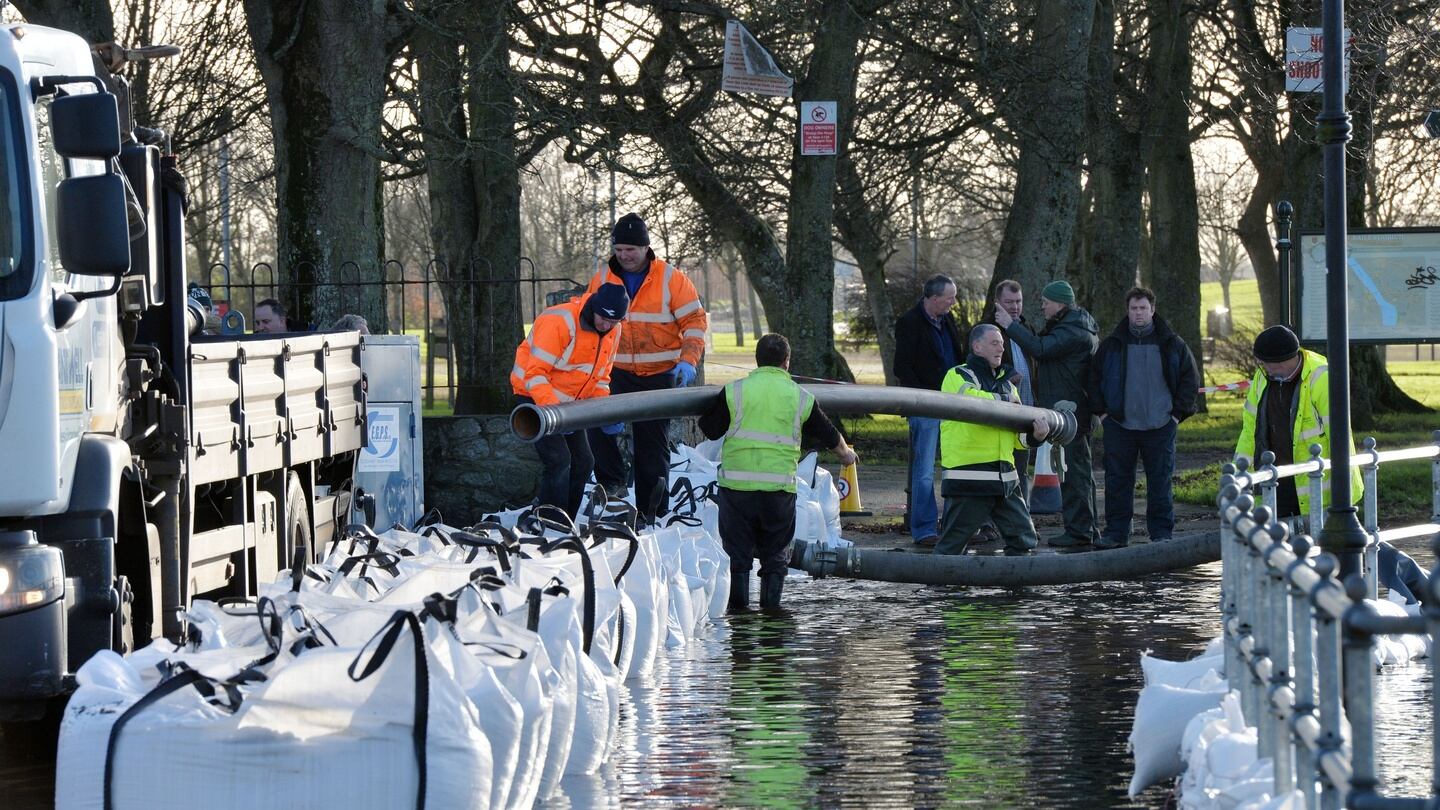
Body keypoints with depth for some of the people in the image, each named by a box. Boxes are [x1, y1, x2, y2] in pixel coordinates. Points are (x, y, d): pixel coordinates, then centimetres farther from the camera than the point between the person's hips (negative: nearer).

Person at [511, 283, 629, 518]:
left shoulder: (613, 332, -2)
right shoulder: (559, 322, -28)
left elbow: (601, 374, 11)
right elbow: (535, 373, -30)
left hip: (569, 402, 8)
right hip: (536, 398, -8)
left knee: (583, 462, 6)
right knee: (558, 459, -19)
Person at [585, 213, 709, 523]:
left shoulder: (672, 280, -5)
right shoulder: (602, 280, 3)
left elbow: (695, 321, -3)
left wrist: (687, 361, -17)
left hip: (660, 374, -1)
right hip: (618, 372, 1)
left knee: (653, 444, 5)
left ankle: (652, 512, 12)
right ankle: (611, 481, -11)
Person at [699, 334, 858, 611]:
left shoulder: (735, 391, 2)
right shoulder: (801, 397, 8)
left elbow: (709, 430, 8)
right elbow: (829, 435, 21)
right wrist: (846, 454, 43)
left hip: (737, 483, -1)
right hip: (780, 488, 1)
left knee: (738, 554, 7)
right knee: (775, 556, 13)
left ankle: (738, 610, 7)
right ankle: (770, 610, 11)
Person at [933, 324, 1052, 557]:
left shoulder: (1007, 384, 20)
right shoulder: (958, 377, -2)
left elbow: (1017, 435, 18)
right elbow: (972, 399, -26)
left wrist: (1034, 436, -6)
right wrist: (1005, 399, -8)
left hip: (1004, 477, 7)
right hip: (968, 476, -7)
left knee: (1023, 538, 7)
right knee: (952, 544, -4)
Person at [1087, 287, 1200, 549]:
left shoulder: (1171, 344, 4)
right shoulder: (1112, 345, 6)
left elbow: (1190, 377, 9)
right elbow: (1094, 377, 14)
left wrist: (1178, 412, 2)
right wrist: (1101, 410, 6)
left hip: (1159, 426, -1)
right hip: (1119, 425, 1)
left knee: (1160, 481, 3)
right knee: (1117, 480, 2)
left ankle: (1162, 533, 9)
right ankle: (1115, 533, 8)